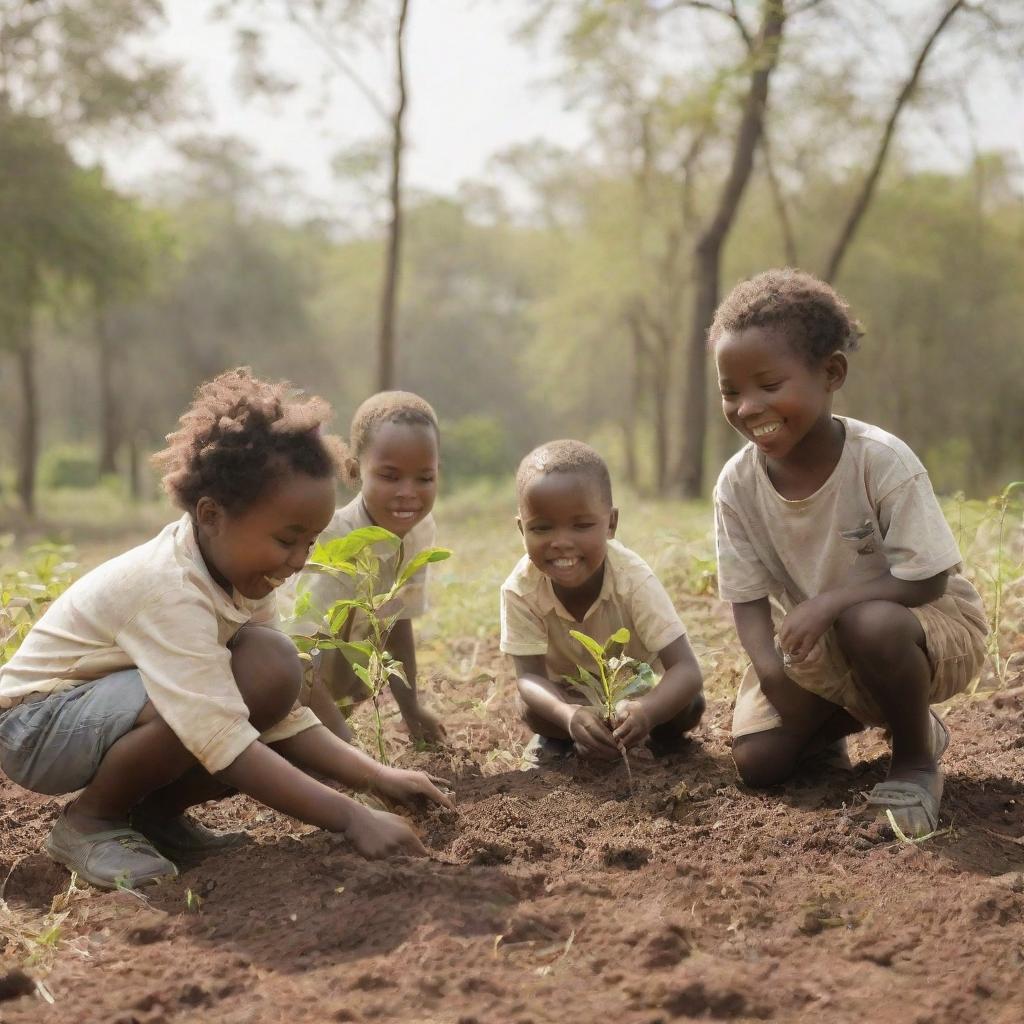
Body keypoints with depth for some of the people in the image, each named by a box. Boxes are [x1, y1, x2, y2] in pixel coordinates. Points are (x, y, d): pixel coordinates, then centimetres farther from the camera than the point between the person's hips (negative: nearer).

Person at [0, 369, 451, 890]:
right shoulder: (169, 588, -32)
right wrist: (352, 818, -40)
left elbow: (282, 715, -7)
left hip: (114, 708, 8)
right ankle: (89, 820, -10)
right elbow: (223, 742, -39)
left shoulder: (241, 574, -6)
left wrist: (379, 778, -18)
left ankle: (155, 813, 5)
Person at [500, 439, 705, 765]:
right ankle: (560, 736, 6)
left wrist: (645, 711, -63)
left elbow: (686, 670, -40)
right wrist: (568, 715, -55)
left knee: (690, 705, -23)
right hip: (572, 691, 0)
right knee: (533, 710, -27)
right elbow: (529, 676, -31)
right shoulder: (520, 589, -32)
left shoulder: (634, 579, -36)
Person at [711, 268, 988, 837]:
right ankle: (834, 725, 23)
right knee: (756, 761, -12)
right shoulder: (737, 484, -13)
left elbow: (926, 580, -23)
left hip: (923, 625, -4)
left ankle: (917, 754, -9)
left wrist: (828, 602, -32)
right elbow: (747, 600, -9)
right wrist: (771, 669, -28)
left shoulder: (881, 460, -26)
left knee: (868, 624, -40)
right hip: (817, 646, 5)